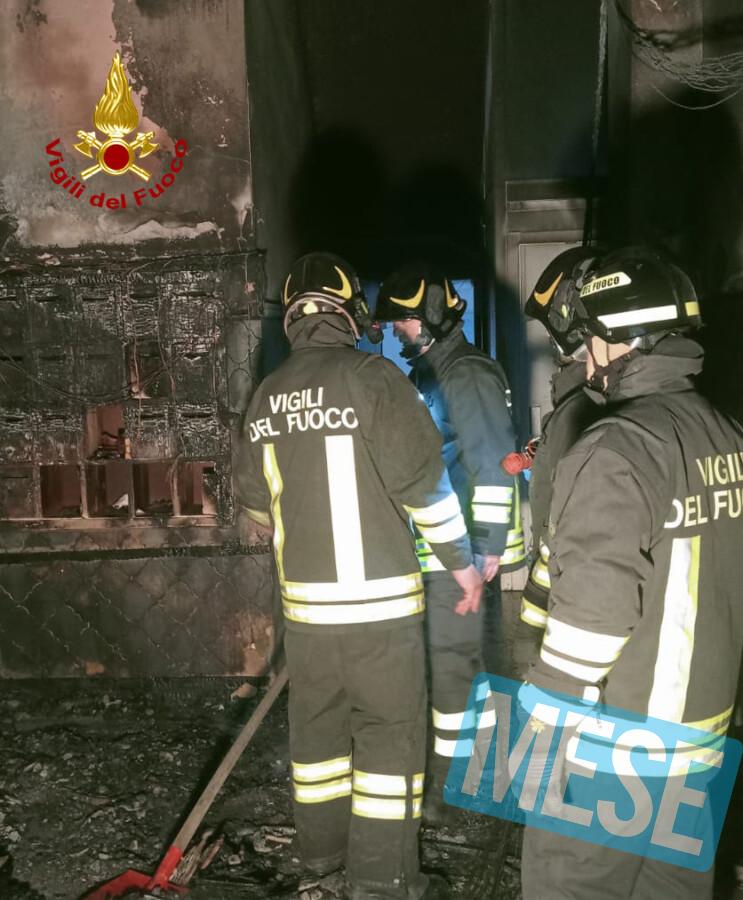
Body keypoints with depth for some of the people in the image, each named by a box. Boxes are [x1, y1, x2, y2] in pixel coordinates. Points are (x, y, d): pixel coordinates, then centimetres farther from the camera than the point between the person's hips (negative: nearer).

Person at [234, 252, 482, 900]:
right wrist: (461, 560, -3)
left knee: (317, 723, 20)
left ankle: (323, 846, 36)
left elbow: (255, 498, 13)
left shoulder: (266, 396, 5)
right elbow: (422, 478, -15)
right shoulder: (373, 376, -12)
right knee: (389, 730, 8)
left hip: (303, 598, 6)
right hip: (379, 598, -5)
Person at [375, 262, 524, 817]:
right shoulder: (428, 372, 15)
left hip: (464, 547, -9)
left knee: (451, 660, 0)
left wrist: (489, 544, -20)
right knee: (461, 655, 19)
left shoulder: (467, 375, -15)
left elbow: (493, 464, -20)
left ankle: (450, 785, 15)